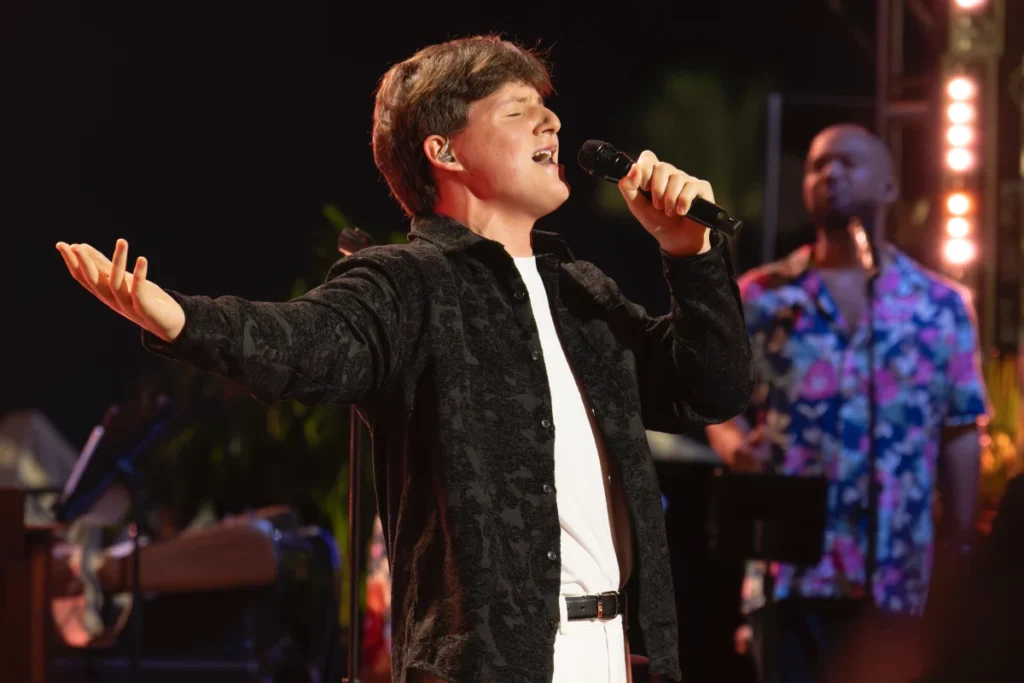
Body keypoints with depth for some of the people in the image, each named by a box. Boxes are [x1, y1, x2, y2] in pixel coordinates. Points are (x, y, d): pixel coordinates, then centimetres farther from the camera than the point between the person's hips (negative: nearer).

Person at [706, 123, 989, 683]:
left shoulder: (942, 306, 8)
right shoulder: (759, 298, 9)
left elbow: (961, 436, 7)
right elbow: (723, 409, 11)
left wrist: (962, 555, 2)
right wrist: (737, 446, -13)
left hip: (899, 574, 0)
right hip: (790, 567, 0)